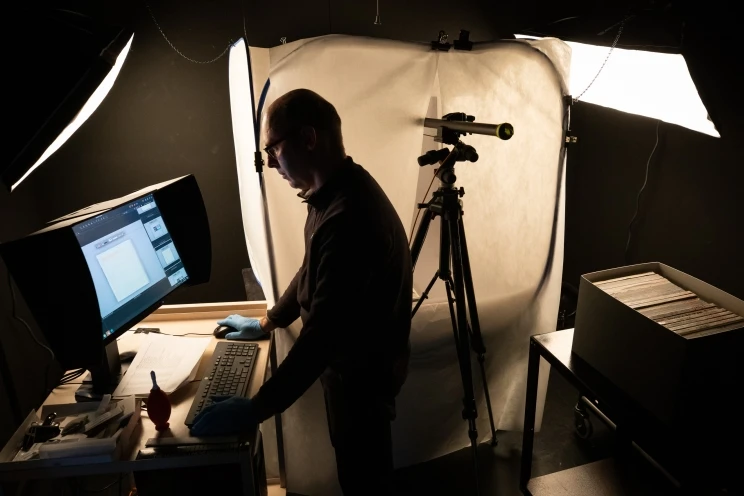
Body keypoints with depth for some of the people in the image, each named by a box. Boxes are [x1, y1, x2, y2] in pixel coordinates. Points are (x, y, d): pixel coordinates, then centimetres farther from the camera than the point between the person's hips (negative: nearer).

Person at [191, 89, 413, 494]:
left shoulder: (347, 217, -33)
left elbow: (322, 333, -34)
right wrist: (268, 322, 20)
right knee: (357, 462, 28)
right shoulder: (338, 192, 0)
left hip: (362, 368, -9)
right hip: (351, 359, 9)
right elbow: (313, 273, 13)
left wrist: (254, 409, -27)